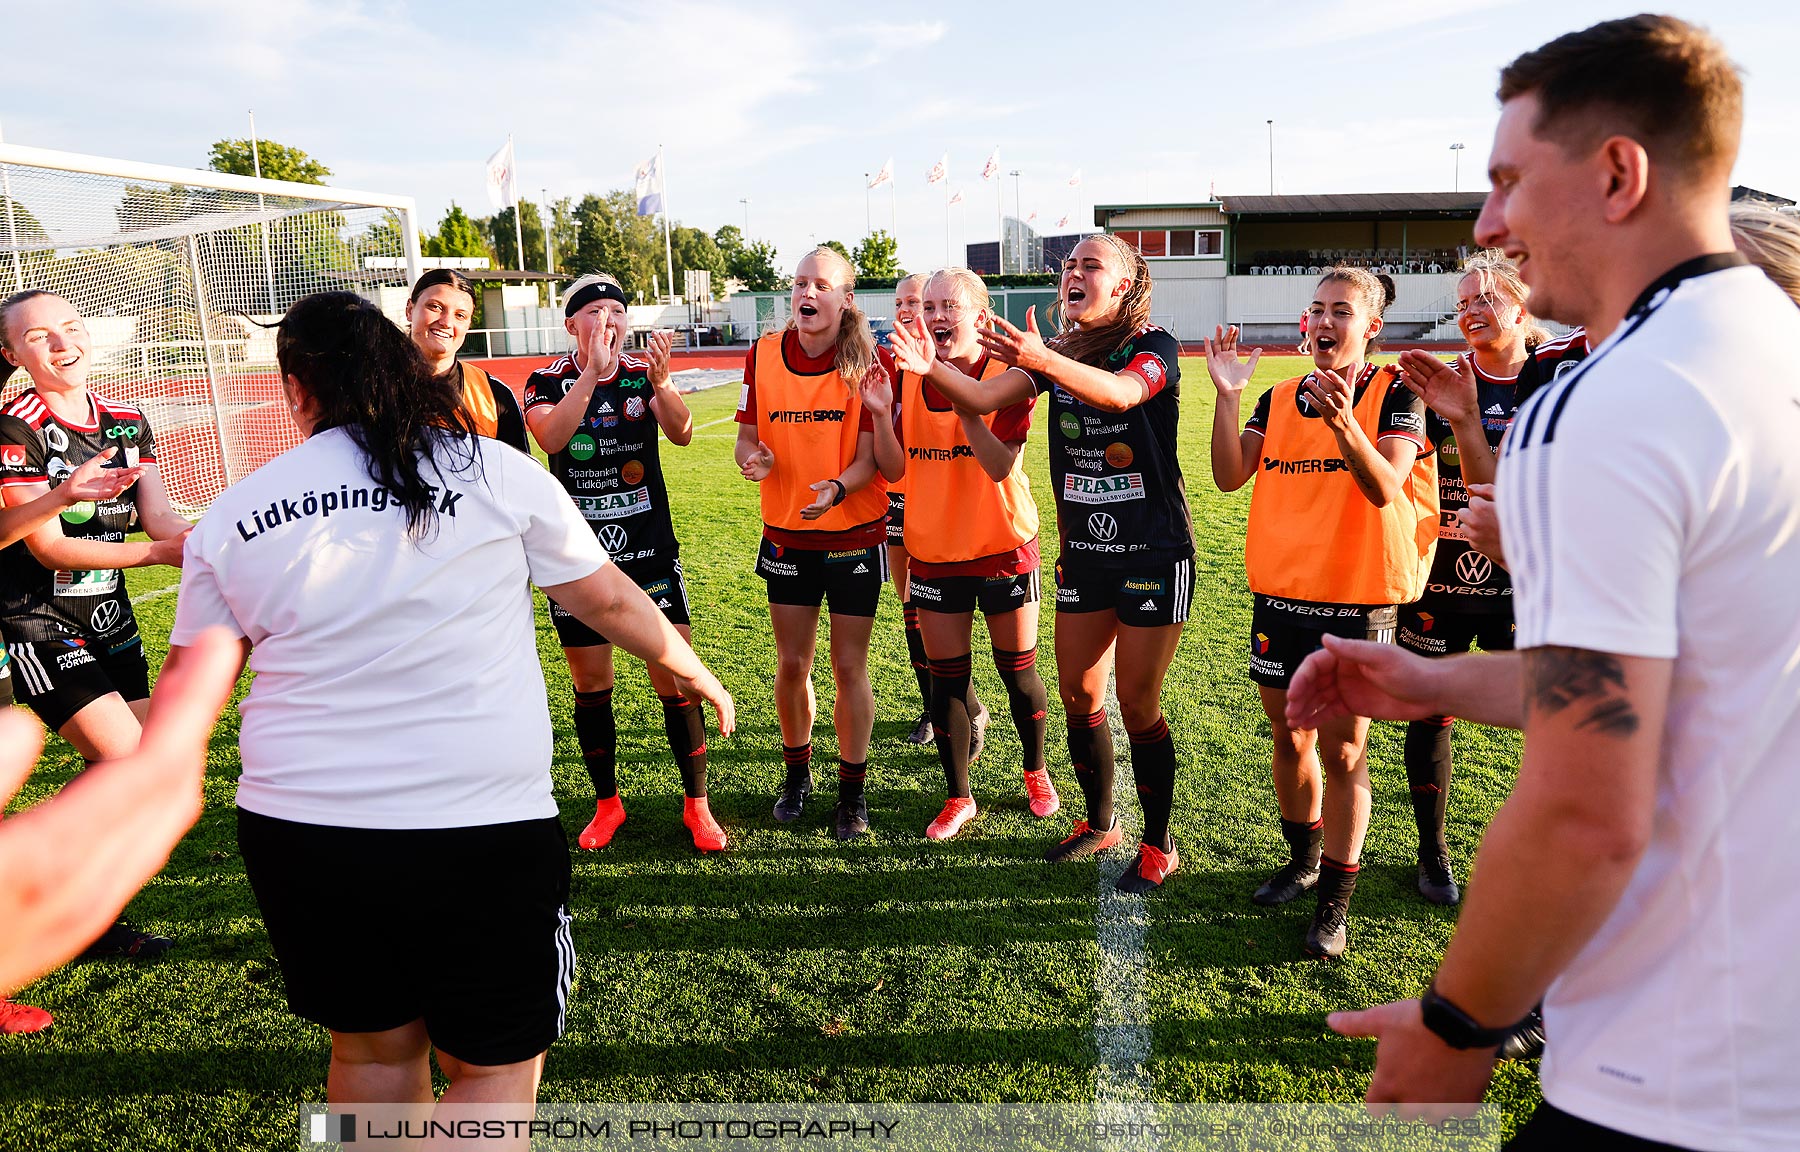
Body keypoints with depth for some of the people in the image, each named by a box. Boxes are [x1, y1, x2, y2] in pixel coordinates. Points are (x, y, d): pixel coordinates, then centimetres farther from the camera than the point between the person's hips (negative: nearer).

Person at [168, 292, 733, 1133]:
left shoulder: (232, 515, 3)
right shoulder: (496, 471, -3)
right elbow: (610, 599, 6)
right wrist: (690, 670, 23)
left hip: (295, 831, 3)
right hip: (481, 826, -3)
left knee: (371, 1048, 24)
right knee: (493, 1067, 13)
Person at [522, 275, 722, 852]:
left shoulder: (643, 373, 1)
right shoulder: (550, 380, -1)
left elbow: (681, 433, -18)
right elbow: (550, 437, -23)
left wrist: (660, 381, -37)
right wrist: (593, 371, -31)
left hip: (650, 551, 0)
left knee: (677, 680, -3)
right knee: (591, 685, 9)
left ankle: (696, 804, 12)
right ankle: (607, 804, 27)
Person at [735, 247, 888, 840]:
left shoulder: (865, 361, -9)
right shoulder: (764, 354, 0)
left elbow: (871, 455, -13)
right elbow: (747, 436, 5)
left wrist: (837, 488, -33)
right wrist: (754, 458, -19)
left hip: (854, 534, -3)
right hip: (786, 533, 3)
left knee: (849, 666, 4)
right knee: (791, 664, 10)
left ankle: (853, 790, 21)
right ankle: (797, 773, 33)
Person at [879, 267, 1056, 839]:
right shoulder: (908, 375, -1)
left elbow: (999, 464, -25)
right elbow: (894, 468, -6)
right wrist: (879, 407, -22)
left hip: (1004, 548, -2)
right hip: (935, 551, 3)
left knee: (1017, 670, 11)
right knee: (947, 677, 8)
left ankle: (1036, 771, 37)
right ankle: (958, 796, 25)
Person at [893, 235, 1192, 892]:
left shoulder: (1154, 347, -10)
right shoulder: (1060, 355, 7)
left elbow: (1119, 393, -33)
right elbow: (982, 398, -6)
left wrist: (1042, 360, -50)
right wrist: (926, 364, -25)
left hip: (1154, 552, -6)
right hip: (1083, 549, 6)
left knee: (1137, 702, 0)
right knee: (1078, 694, 11)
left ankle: (1158, 845, 19)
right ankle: (1100, 822, 32)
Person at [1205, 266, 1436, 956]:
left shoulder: (1393, 395, -4)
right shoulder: (1279, 398, 9)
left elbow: (1386, 489, -19)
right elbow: (1230, 476, -3)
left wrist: (1343, 422, -35)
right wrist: (1226, 395, -12)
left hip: (1356, 603, -4)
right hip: (1279, 596, 5)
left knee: (1342, 752, 1)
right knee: (1289, 738, 15)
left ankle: (1336, 895, 16)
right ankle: (1303, 859, 36)